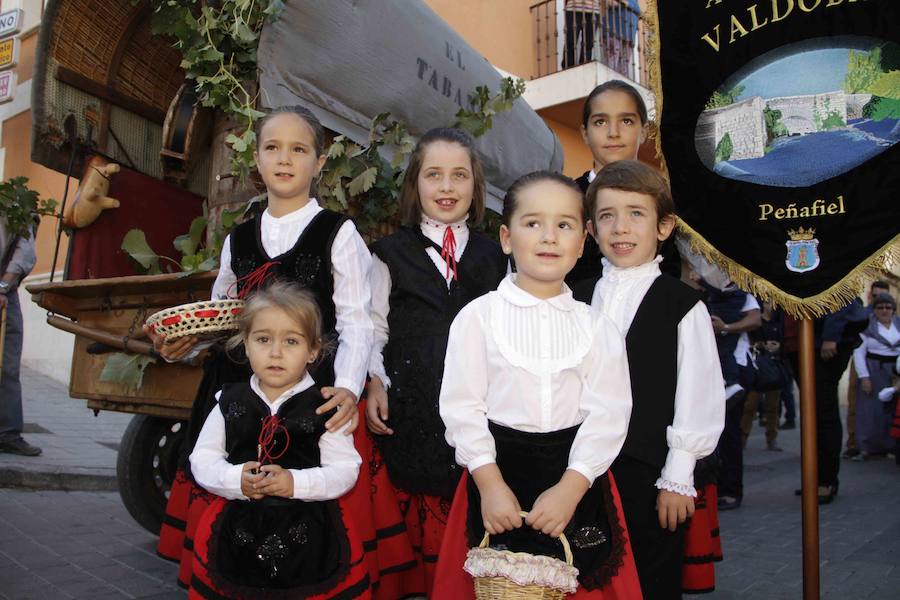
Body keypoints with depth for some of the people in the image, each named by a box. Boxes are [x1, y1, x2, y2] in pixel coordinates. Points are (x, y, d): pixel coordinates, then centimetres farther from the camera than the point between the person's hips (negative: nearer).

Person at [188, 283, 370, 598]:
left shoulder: (324, 408, -5)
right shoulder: (230, 403, 4)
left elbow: (345, 469, -7)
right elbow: (203, 459, 5)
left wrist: (295, 483, -20)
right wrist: (235, 480, -14)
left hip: (310, 534, -2)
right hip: (237, 532, 2)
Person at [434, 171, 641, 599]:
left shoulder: (597, 327, 3)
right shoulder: (478, 316, -2)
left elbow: (608, 414, -4)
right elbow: (462, 407, -6)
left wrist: (570, 487, -15)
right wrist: (490, 483, -13)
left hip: (577, 479, 2)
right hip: (496, 471, -1)